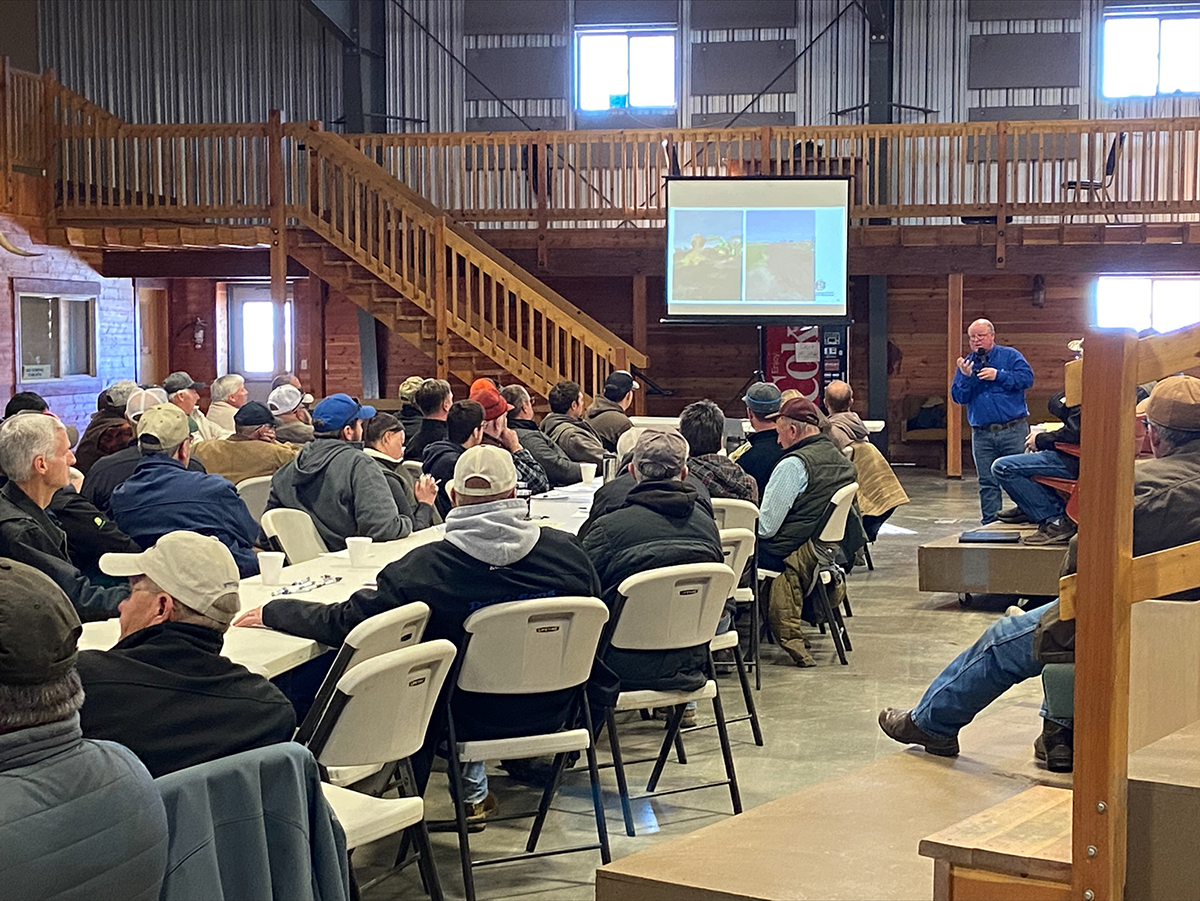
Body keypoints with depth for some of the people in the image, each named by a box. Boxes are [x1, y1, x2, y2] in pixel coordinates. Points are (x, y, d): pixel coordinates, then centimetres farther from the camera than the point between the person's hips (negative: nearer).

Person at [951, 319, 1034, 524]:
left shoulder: (1010, 356, 4)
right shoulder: (966, 363, 13)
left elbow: (1027, 378, -10)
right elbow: (958, 396, 5)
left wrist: (999, 375, -15)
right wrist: (966, 377, -12)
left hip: (1013, 430, -3)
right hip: (982, 434, 3)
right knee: (987, 482, 5)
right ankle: (990, 523, 10)